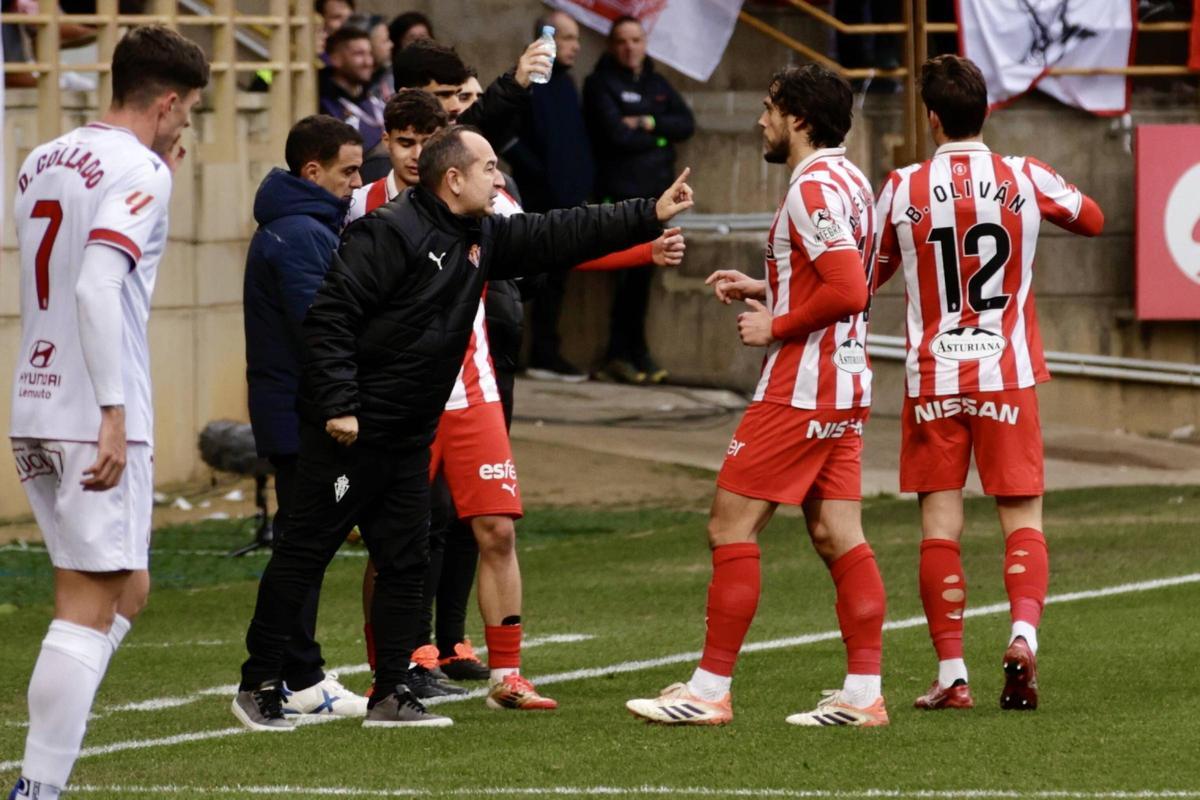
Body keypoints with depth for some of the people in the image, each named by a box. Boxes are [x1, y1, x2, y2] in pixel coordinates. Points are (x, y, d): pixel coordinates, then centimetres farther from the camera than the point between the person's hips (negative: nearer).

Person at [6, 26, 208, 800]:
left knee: (127, 592, 17)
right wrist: (114, 413, -22)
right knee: (89, 607, -5)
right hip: (94, 418, -8)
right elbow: (98, 286, -22)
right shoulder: (138, 169, -11)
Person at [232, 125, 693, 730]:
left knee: (405, 563, 8)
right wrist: (337, 405, -23)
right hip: (348, 431, -9)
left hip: (409, 440, 9)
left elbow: (557, 236, 18)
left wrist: (649, 216, 14)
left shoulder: (483, 238, 11)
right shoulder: (390, 233, -16)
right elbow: (329, 318, -19)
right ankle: (258, 685, 4)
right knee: (304, 554, -3)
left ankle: (392, 694, 13)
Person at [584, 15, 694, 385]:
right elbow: (616, 135, -12)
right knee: (632, 273, -11)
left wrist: (648, 124, -9)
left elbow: (686, 124, 6)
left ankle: (627, 353, 8)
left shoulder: (657, 85, 18)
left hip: (655, 191, 5)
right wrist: (658, 137, -1)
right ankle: (629, 352, -4)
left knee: (641, 274, 3)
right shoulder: (601, 84, 0)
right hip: (620, 191, -5)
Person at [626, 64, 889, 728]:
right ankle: (863, 692, 4)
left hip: (799, 391, -10)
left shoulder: (812, 190, -16)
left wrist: (775, 327, -14)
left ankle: (710, 690, -4)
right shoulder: (848, 182, 14)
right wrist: (763, 289, 15)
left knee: (731, 526, -5)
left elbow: (848, 290, -25)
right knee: (837, 536, 7)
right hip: (844, 388, 10)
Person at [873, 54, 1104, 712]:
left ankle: (951, 674, 1)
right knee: (1023, 519, 4)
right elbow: (1091, 219, 17)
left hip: (932, 379, 0)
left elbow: (868, 277, 8)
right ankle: (1024, 632, -19)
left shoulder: (903, 189, -4)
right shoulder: (1024, 179, -2)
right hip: (1008, 374, 0)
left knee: (939, 526, 4)